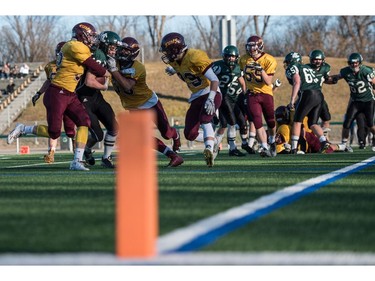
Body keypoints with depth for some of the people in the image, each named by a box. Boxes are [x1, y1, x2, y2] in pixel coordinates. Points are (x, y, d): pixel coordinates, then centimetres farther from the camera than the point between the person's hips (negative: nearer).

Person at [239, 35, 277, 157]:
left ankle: (272, 142, 39)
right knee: (258, 123, -13)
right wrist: (245, 90, 15)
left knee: (271, 123, 10)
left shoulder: (269, 60, -14)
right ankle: (265, 148, -15)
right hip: (252, 95, 1)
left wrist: (261, 69, -31)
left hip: (266, 93, -1)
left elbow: (268, 82, -19)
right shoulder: (244, 59, -2)